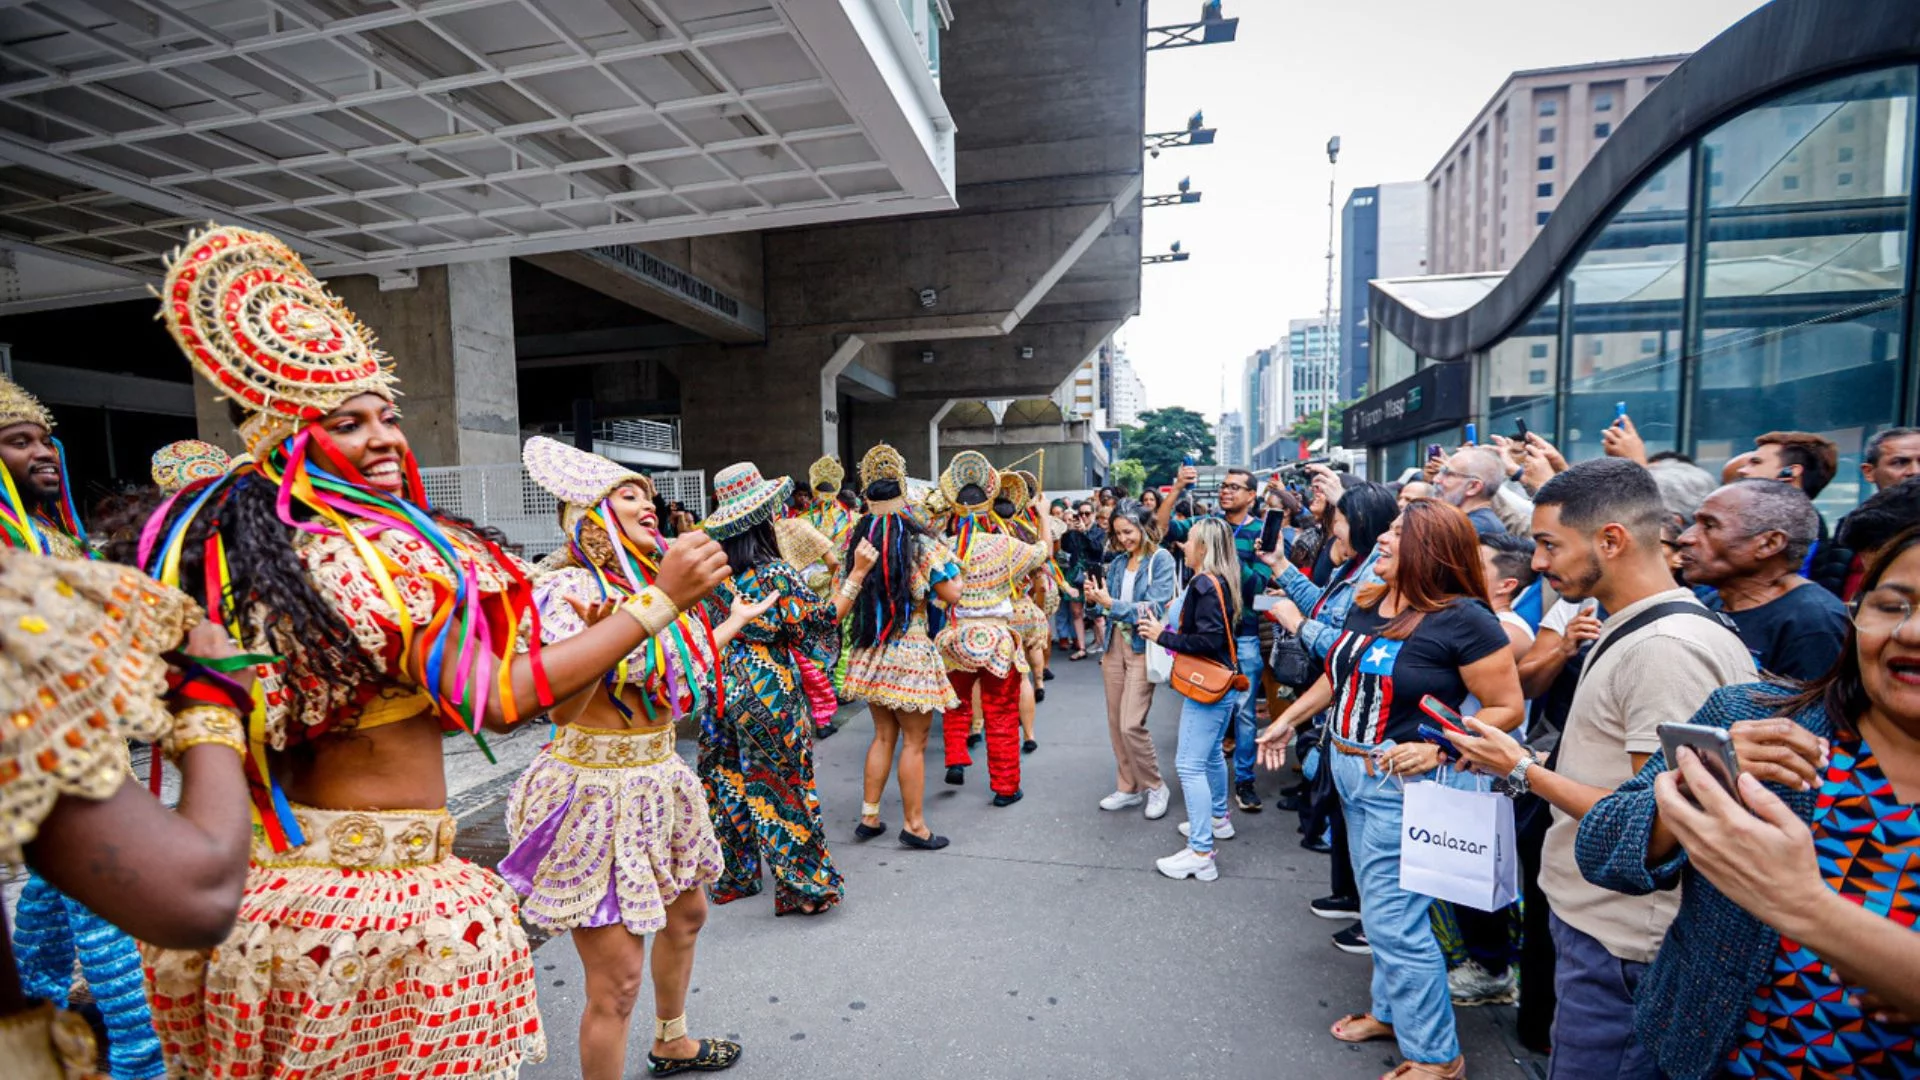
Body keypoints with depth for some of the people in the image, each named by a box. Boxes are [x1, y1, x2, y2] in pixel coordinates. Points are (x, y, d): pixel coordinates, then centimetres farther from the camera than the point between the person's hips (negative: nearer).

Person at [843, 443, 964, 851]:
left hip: (869, 652, 6)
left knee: (883, 735, 19)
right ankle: (914, 825, 18)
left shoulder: (857, 539, 0)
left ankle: (869, 816, 27)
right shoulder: (920, 543, -14)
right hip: (909, 655, -5)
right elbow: (952, 594, -11)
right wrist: (950, 564, 5)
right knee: (914, 741, 7)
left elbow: (844, 595, 8)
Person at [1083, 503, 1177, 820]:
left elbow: (1156, 608, -17)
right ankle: (1128, 788, 24)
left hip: (1143, 646, -6)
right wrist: (1096, 598, -8)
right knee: (1115, 722, 9)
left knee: (1131, 725, -10)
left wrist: (1112, 604, -22)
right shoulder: (1118, 562, 10)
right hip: (1115, 642, 6)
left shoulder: (1161, 560, -7)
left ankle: (1156, 787, 12)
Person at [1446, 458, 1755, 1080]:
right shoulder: (1630, 631, 9)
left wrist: (1522, 771, -17)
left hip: (1619, 945, -9)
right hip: (1590, 915, 9)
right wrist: (1527, 765, 4)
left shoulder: (1670, 647, -23)